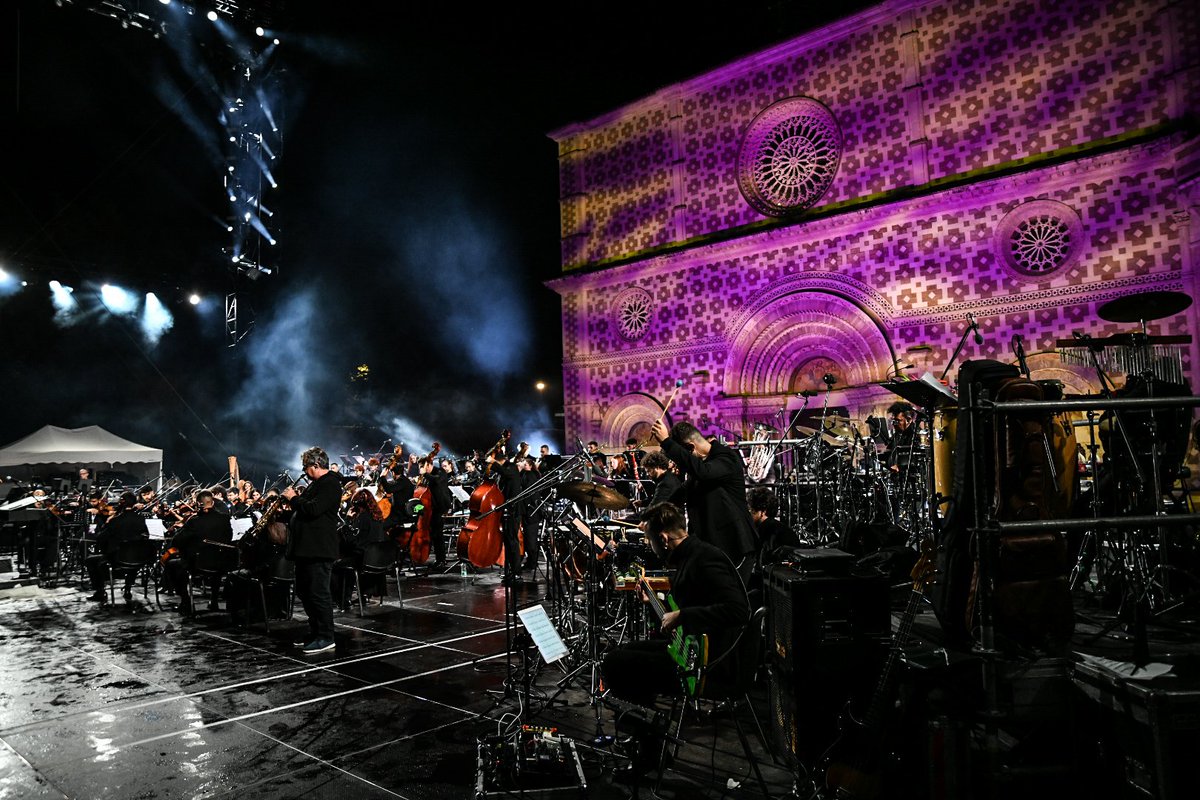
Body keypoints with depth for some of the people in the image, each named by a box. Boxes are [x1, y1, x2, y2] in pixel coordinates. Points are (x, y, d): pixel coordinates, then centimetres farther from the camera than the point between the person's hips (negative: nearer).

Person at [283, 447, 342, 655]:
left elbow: (313, 509, -25)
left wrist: (293, 498, -11)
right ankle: (315, 633, 25)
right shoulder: (316, 484, 19)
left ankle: (326, 639, -1)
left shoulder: (330, 484, -14)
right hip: (306, 548, 11)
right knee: (304, 592, 16)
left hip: (319, 550, -11)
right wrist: (293, 499, 9)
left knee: (318, 594, -7)